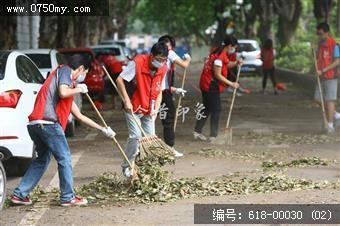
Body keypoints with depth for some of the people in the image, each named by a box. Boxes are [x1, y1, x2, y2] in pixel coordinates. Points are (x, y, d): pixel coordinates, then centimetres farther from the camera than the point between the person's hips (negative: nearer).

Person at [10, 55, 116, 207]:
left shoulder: (70, 86, 31)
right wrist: (80, 89, 4)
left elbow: (79, 115, 34)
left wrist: (103, 129, 37)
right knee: (64, 158, -1)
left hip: (35, 124, 10)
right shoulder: (64, 71, 5)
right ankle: (68, 197, 4)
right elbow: (63, 92, -17)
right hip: (48, 123, -10)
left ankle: (19, 194, 19)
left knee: (43, 159, 21)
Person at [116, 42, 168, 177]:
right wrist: (126, 100, -23)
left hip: (149, 110, 6)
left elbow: (159, 91, 5)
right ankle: (127, 166, 3)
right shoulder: (137, 63, -22)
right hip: (133, 108, -5)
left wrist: (156, 109, -9)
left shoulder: (163, 69, -4)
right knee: (135, 137, -12)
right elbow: (119, 80, -19)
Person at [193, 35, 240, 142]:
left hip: (206, 84, 10)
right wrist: (231, 84, -18)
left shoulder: (221, 53, 10)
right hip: (211, 85, -10)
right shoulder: (220, 56, -21)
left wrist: (236, 63, 5)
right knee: (216, 110, -4)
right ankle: (213, 136, -4)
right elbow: (217, 75, -21)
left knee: (207, 109, 17)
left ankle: (197, 132, 22)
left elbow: (226, 64, 24)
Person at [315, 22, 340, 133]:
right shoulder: (320, 43, 10)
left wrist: (323, 70, -22)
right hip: (321, 77, 8)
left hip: (330, 77, -8)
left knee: (330, 100, -5)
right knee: (318, 99, 8)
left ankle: (330, 125, 0)